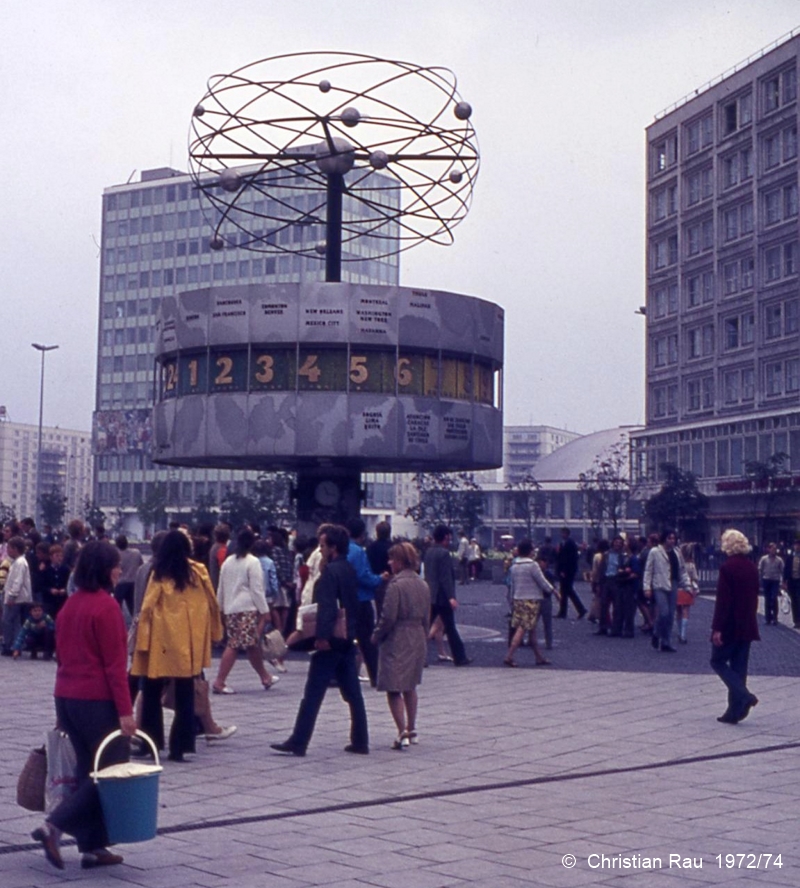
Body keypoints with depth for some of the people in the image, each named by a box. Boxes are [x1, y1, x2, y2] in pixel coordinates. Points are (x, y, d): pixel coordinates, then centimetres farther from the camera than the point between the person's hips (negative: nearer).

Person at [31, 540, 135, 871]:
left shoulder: (70, 604, 11)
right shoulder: (106, 605, -14)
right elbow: (115, 663, -16)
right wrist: (125, 710, -15)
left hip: (67, 696, 8)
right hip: (97, 700, -8)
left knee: (89, 770, 13)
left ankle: (93, 846, 15)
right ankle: (54, 825, -9)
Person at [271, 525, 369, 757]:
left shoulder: (330, 571, -14)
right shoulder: (350, 570, 13)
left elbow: (326, 607, -23)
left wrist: (322, 636, -24)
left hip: (330, 642, -9)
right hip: (348, 640, 9)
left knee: (312, 695, -4)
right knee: (353, 694, 11)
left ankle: (297, 743, -1)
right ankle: (360, 742, 14)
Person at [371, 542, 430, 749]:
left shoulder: (396, 585, -16)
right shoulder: (423, 585, 7)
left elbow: (388, 618, -18)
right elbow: (427, 617, 11)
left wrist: (376, 637, -4)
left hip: (397, 640, -8)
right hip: (418, 640, 8)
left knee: (394, 689, -3)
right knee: (410, 687, 21)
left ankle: (403, 733, -11)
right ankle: (411, 730, 29)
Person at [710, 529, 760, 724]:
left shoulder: (727, 567, -15)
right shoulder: (752, 568, 7)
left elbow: (723, 600, -18)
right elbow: (754, 596, 14)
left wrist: (717, 628, -16)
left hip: (730, 626, -7)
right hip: (747, 626, 7)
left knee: (718, 661, 6)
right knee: (738, 667, 11)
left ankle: (743, 696, -12)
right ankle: (734, 711, 12)